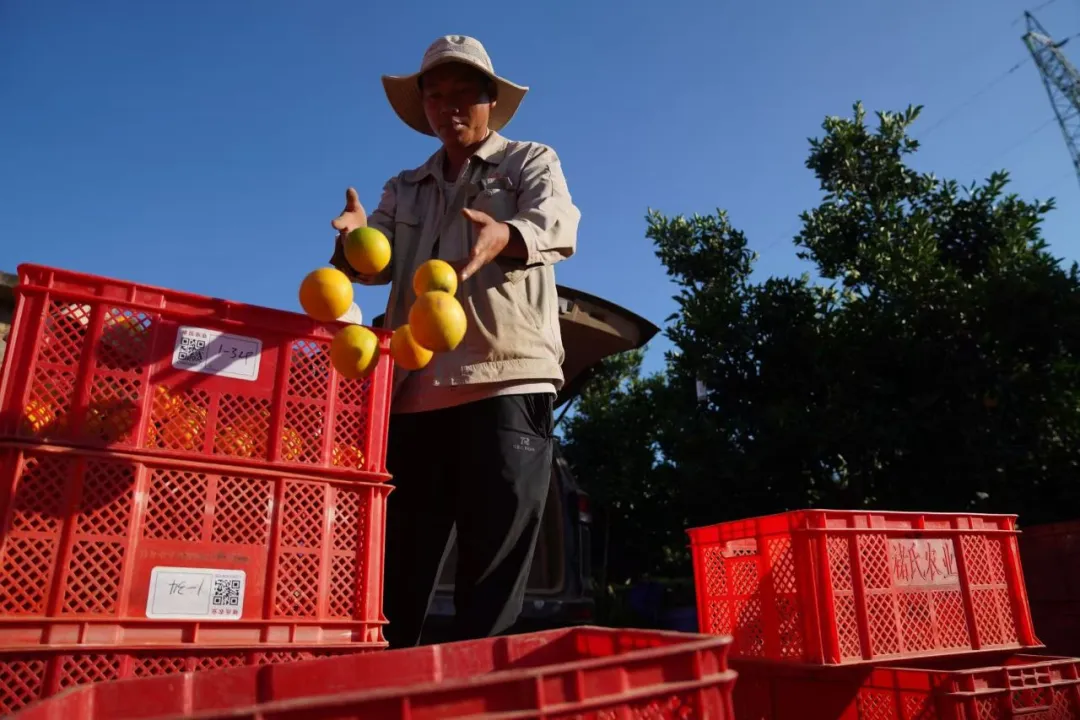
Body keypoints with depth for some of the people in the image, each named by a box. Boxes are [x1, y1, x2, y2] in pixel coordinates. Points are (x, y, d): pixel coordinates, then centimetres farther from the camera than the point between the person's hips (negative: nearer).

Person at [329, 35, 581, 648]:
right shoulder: (404, 190, 24)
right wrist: (357, 239, -17)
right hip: (415, 392, 5)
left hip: (507, 383, -4)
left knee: (495, 568, -5)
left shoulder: (532, 162, 12)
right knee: (398, 567, 7)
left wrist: (506, 236, -33)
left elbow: (558, 224, -10)